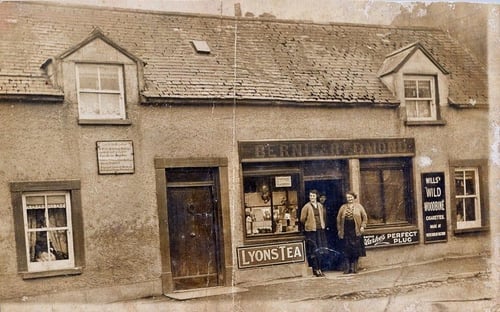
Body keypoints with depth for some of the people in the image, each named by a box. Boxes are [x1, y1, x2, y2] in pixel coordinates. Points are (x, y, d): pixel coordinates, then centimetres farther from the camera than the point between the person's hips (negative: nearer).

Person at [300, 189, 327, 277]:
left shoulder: (320, 206, 10)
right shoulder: (306, 207, -6)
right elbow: (302, 219, -2)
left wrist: (322, 225, 13)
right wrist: (309, 225, 7)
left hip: (320, 230, 5)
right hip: (311, 231, -5)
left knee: (320, 250, 6)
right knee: (313, 250, -4)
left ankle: (319, 269, 14)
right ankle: (315, 269, 1)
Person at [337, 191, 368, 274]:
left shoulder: (359, 206, 7)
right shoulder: (343, 207, 9)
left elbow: (365, 217, 8)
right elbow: (338, 219, 12)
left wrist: (362, 226, -3)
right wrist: (339, 230, 7)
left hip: (356, 232, 0)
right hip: (346, 232, 0)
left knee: (356, 250, 0)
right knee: (346, 251, -1)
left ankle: (354, 268, 8)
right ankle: (347, 268, 3)